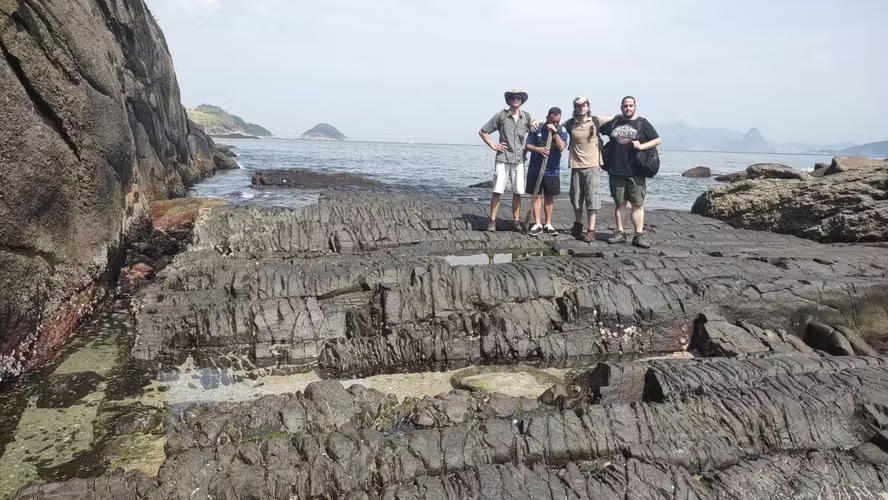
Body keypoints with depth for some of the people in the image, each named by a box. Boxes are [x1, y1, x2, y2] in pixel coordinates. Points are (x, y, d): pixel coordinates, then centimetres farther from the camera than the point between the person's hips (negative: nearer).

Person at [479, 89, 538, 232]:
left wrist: (534, 124, 4)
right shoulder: (501, 115, -1)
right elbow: (482, 132, 4)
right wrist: (493, 146, -2)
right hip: (503, 159, -3)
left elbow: (532, 132, 25)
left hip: (519, 160, 3)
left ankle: (517, 221, 15)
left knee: (517, 192, 6)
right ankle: (492, 221, 2)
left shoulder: (526, 116, 8)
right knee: (497, 191, -4)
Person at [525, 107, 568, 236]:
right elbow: (527, 145, -2)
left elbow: (562, 147, -17)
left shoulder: (562, 131, -3)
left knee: (549, 197, 9)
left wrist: (555, 132, -22)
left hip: (553, 170, 1)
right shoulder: (537, 128, -4)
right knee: (536, 196, 1)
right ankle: (537, 224, 6)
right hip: (535, 169, -1)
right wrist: (538, 149, -20)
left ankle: (548, 224, 19)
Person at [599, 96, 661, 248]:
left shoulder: (642, 123, 4)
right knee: (620, 203, 7)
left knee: (638, 204, -4)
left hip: (636, 172, -3)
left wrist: (642, 146, -13)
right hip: (616, 171, 3)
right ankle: (620, 233, 14)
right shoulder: (614, 123, 12)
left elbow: (657, 140, 2)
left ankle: (639, 236, -3)